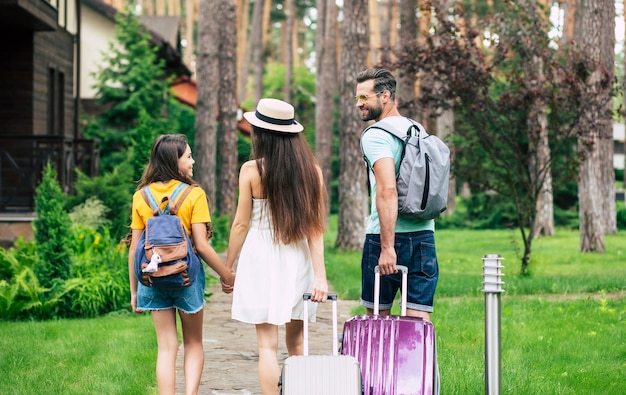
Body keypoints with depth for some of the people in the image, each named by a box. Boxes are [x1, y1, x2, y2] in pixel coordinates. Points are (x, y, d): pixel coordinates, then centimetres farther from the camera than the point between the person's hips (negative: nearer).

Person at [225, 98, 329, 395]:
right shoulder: (311, 170, 1)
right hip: (298, 259, 3)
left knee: (267, 344, 0)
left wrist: (227, 267, 7)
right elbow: (315, 228, -3)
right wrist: (320, 274, -6)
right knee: (296, 342, 15)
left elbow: (241, 224, -3)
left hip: (261, 259, -3)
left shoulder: (252, 170, -7)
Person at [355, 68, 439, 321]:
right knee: (420, 319, 2)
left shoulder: (375, 136, -10)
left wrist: (387, 246, -24)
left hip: (385, 236, -6)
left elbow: (388, 190, -22)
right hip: (425, 235, 6)